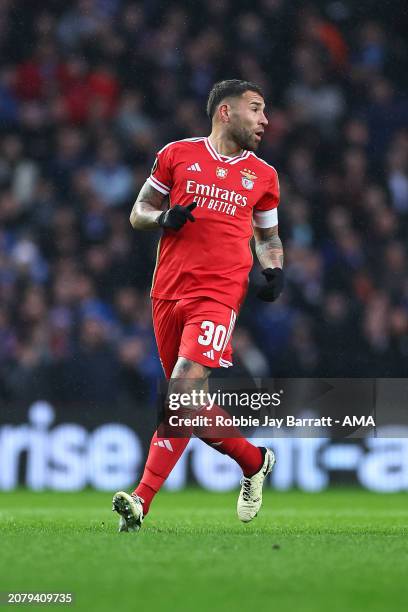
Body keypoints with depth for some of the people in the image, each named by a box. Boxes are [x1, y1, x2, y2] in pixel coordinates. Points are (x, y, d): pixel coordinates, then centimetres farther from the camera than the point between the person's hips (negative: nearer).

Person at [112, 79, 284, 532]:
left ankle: (141, 501, -23)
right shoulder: (178, 155, 9)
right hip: (169, 292, 2)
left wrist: (273, 269, 6)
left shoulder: (262, 175, 14)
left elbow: (267, 236, 27)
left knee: (184, 391, -21)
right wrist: (163, 218, -7)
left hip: (219, 295, -2)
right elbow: (138, 214, 15)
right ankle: (254, 461, 32)